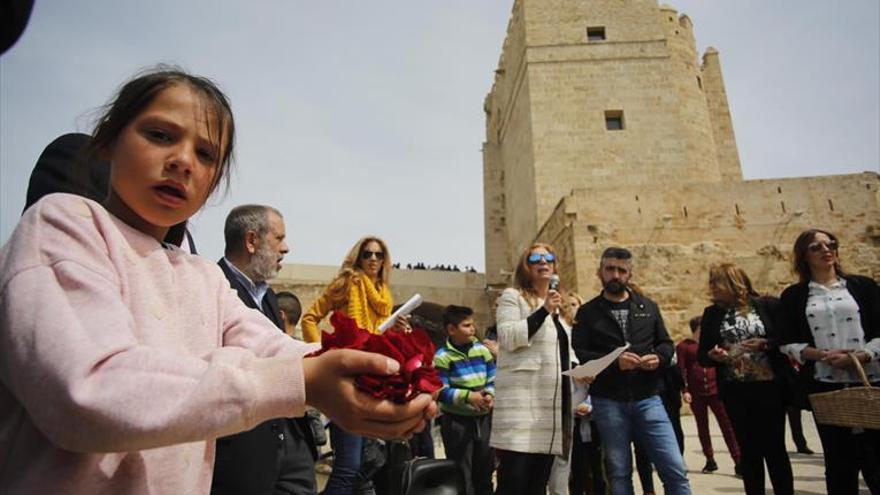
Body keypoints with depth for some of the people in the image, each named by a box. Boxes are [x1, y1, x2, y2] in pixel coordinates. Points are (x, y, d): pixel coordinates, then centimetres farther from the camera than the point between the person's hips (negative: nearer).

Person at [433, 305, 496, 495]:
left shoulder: (482, 350, 3)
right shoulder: (442, 356, -12)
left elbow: (493, 379, 7)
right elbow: (441, 391, -16)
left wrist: (490, 395, -13)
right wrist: (468, 396, -27)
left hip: (483, 418, 5)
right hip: (456, 422, -5)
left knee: (484, 470, 20)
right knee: (462, 476, 7)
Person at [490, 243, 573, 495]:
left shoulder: (558, 305, 22)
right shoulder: (513, 296, 2)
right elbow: (507, 338, -12)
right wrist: (543, 311, -16)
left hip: (551, 400, 7)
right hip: (521, 398, -7)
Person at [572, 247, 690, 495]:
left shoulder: (649, 307, 12)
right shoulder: (587, 312, 3)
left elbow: (666, 344, 14)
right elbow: (577, 354, -6)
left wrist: (658, 358, -9)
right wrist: (613, 361, -20)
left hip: (647, 399, 2)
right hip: (608, 402, -2)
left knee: (675, 470, 0)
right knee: (619, 473, 8)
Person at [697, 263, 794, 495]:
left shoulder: (768, 305, -1)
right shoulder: (712, 313, 7)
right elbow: (701, 356, 8)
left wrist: (766, 344, -17)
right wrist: (712, 355, -13)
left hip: (770, 387, -2)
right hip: (734, 391, 2)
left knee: (774, 447, 5)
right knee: (748, 449, 8)